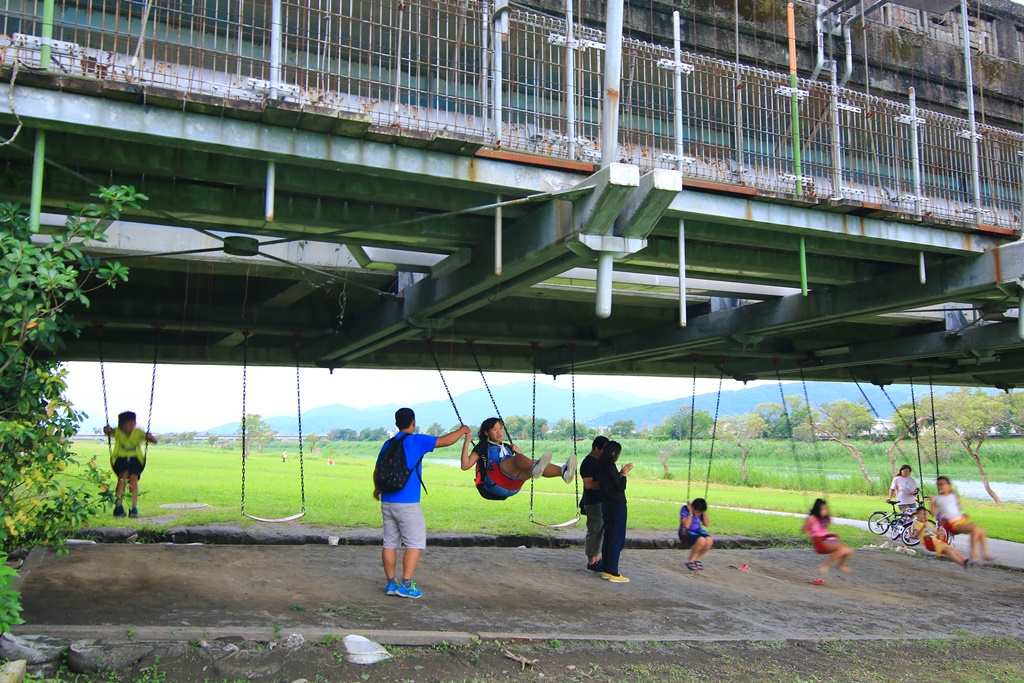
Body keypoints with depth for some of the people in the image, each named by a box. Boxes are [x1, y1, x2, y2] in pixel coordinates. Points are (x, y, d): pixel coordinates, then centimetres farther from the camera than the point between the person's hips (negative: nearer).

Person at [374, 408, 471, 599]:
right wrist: (463, 430, 13)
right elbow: (446, 440, -5)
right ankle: (406, 585, -2)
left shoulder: (388, 444, 11)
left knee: (390, 543, 11)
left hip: (387, 502, 6)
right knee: (414, 543, 1)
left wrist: (378, 489, 40)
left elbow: (377, 471, 21)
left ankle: (391, 583, 14)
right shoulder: (416, 441, -7)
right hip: (407, 504, -6)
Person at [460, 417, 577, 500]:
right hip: (493, 484, -6)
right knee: (518, 459, -30)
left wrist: (518, 451, 17)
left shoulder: (507, 447, 33)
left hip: (512, 487, 6)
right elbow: (465, 465, 4)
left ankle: (563, 471, -50)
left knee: (530, 465, -22)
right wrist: (466, 443, -2)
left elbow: (523, 463, 31)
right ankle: (536, 466, -66)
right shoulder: (483, 446, 17)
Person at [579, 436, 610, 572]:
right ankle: (591, 561, 2)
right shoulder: (588, 463, -15)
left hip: (602, 501, 10)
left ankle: (597, 559, 23)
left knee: (600, 530, 14)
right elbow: (588, 484, -22)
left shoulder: (600, 461, 14)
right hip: (593, 502, -10)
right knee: (595, 531, -5)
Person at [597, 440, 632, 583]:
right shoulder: (610, 466, -18)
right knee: (617, 539, -4)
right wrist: (624, 475, -2)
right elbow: (620, 487, -17)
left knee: (608, 538, 14)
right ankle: (613, 573, -1)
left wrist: (621, 473, 12)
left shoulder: (602, 467, 9)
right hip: (616, 506, -10)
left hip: (607, 505, 10)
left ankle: (606, 570, 20)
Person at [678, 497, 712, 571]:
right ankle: (690, 561, -11)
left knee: (709, 540, -27)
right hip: (686, 533, -6)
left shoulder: (700, 511, -1)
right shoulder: (685, 509, -17)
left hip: (698, 530, 6)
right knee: (701, 540, -35)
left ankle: (697, 559, -2)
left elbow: (706, 524, -1)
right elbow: (686, 525, -25)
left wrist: (704, 512, -10)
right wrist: (690, 513, -24)